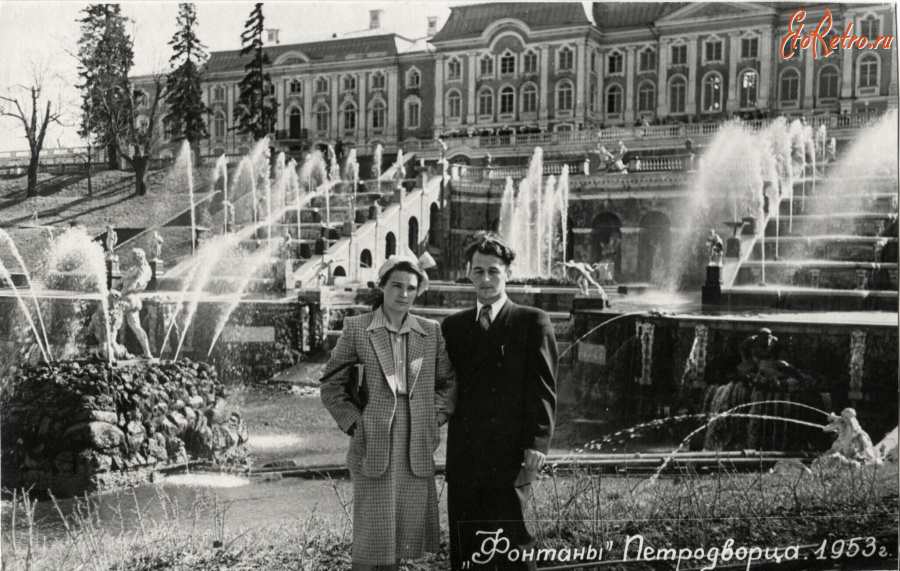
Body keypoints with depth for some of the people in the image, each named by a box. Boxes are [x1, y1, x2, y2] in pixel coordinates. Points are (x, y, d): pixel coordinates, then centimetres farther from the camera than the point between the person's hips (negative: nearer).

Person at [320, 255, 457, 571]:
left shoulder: (431, 332, 9)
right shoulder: (356, 328, 1)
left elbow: (449, 382, 14)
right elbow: (331, 386, 2)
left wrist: (435, 419, 3)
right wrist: (355, 424, -5)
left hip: (417, 449, 3)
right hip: (373, 446, -3)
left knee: (407, 531, 7)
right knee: (371, 534, -3)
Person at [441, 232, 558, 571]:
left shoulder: (533, 323, 2)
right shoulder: (453, 326, 15)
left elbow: (543, 387, -3)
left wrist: (537, 444, -10)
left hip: (510, 457, -4)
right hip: (463, 457, 4)